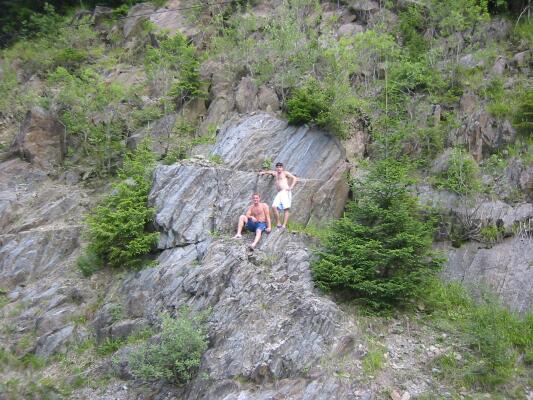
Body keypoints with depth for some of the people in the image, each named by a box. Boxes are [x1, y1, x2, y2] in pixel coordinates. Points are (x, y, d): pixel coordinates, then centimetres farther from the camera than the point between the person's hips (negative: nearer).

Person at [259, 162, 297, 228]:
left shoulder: (285, 173, 6)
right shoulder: (275, 173, 24)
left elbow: (294, 178, -2)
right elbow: (270, 172, 47)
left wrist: (291, 187, -9)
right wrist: (263, 172, 35)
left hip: (285, 192, -6)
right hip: (279, 193, 6)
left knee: (286, 209, -12)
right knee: (274, 206, -13)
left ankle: (284, 225, -16)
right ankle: (278, 223, -7)